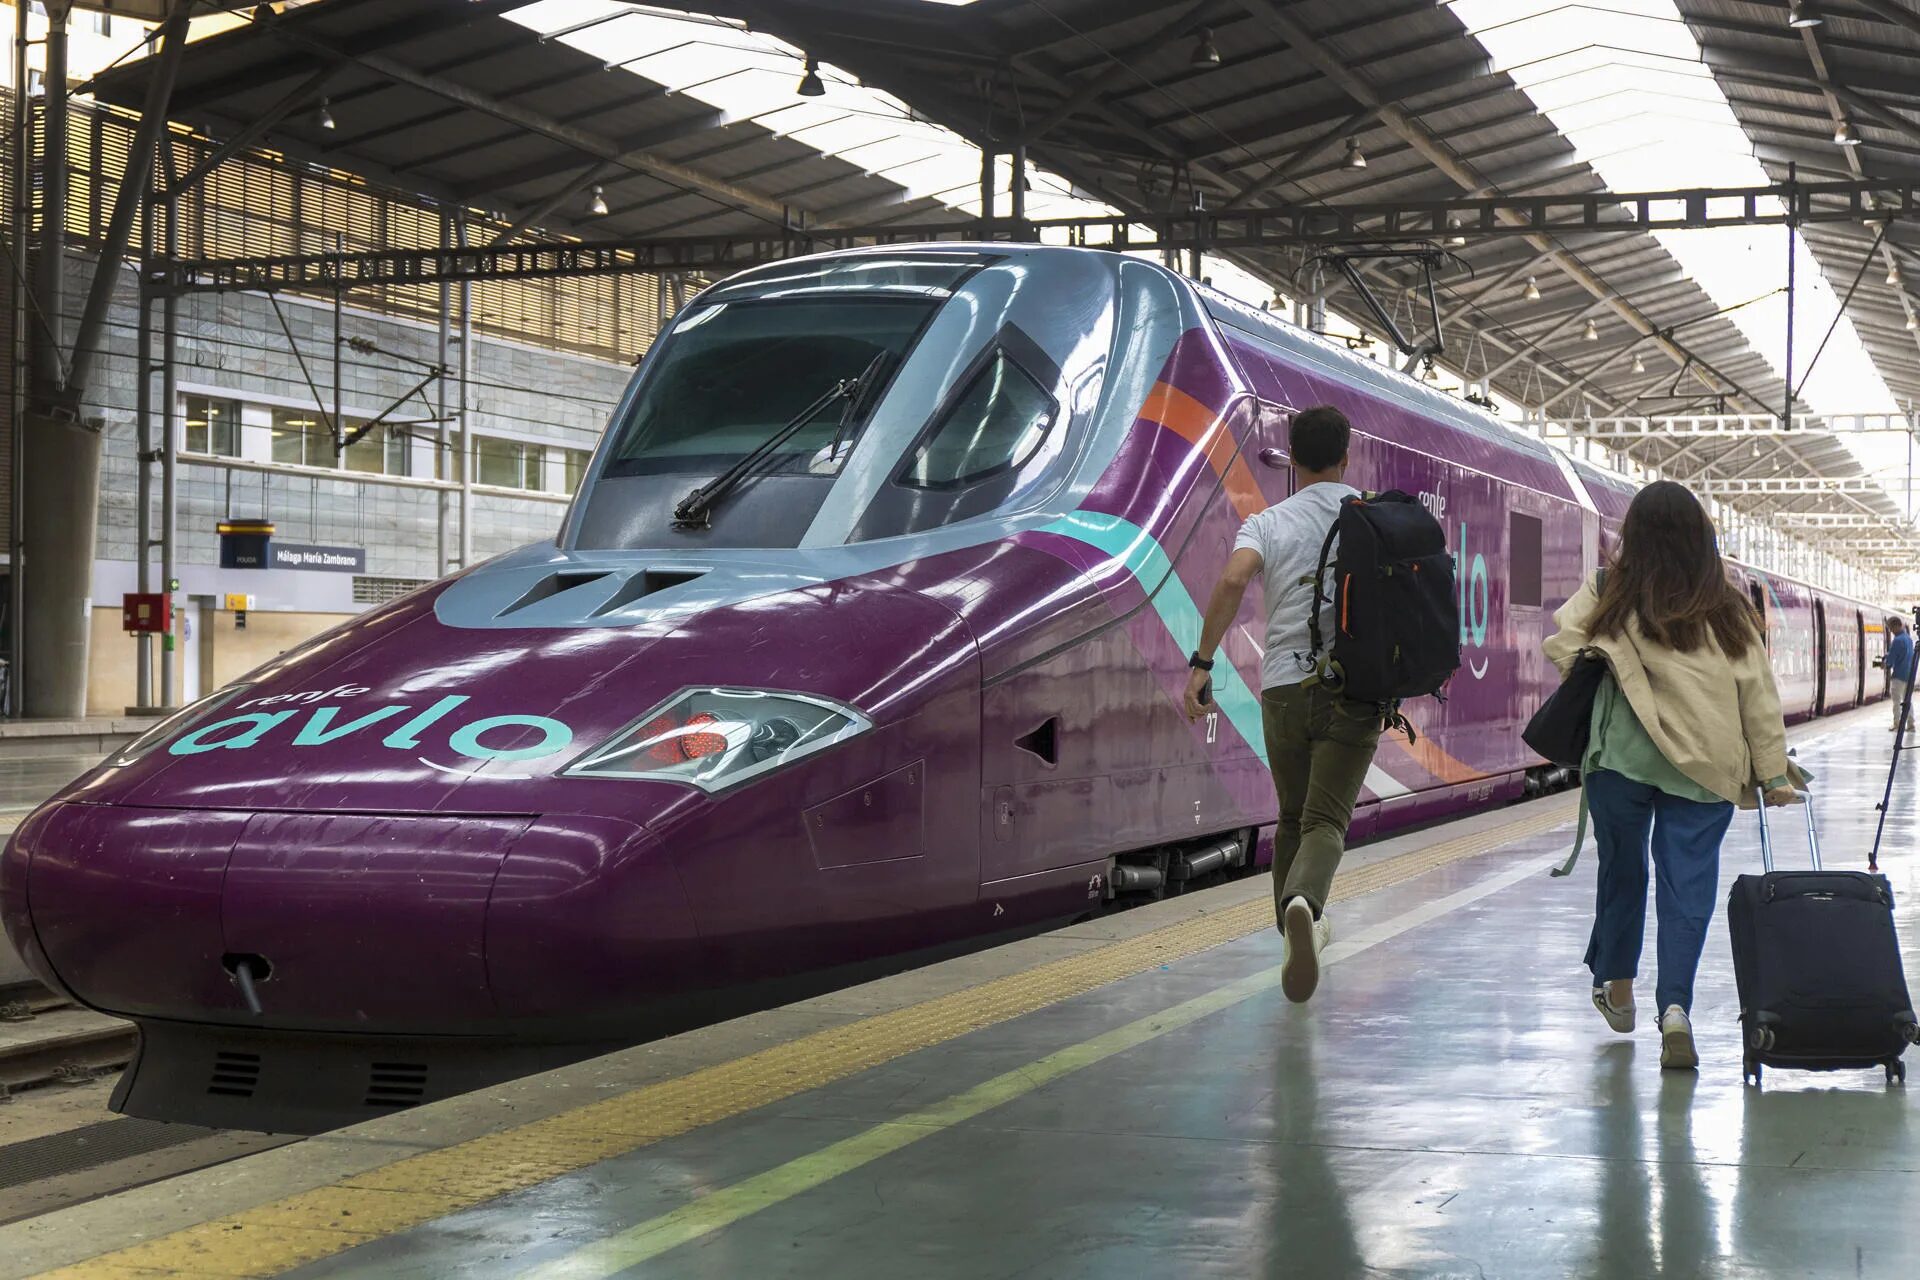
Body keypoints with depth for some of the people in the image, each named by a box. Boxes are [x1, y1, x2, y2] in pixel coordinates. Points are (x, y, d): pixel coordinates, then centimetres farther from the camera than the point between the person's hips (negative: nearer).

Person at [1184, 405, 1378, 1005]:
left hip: (1284, 685, 1)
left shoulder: (1268, 522, 5)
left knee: (1293, 816, 19)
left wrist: (1201, 662, -12)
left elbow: (1233, 580, -13)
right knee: (1326, 821, -7)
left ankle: (1297, 930, 25)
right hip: (1355, 688, -1)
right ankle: (1303, 902, -37)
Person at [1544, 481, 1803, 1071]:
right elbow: (1758, 694, 3)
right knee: (1688, 883, 1)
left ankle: (1615, 982, 34)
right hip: (1705, 768, 0)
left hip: (1621, 757, 0)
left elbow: (1562, 649, -7)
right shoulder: (1727, 609, 2)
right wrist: (1773, 769, 9)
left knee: (1621, 868, 19)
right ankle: (1675, 1005, -14)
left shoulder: (1608, 595, -2)